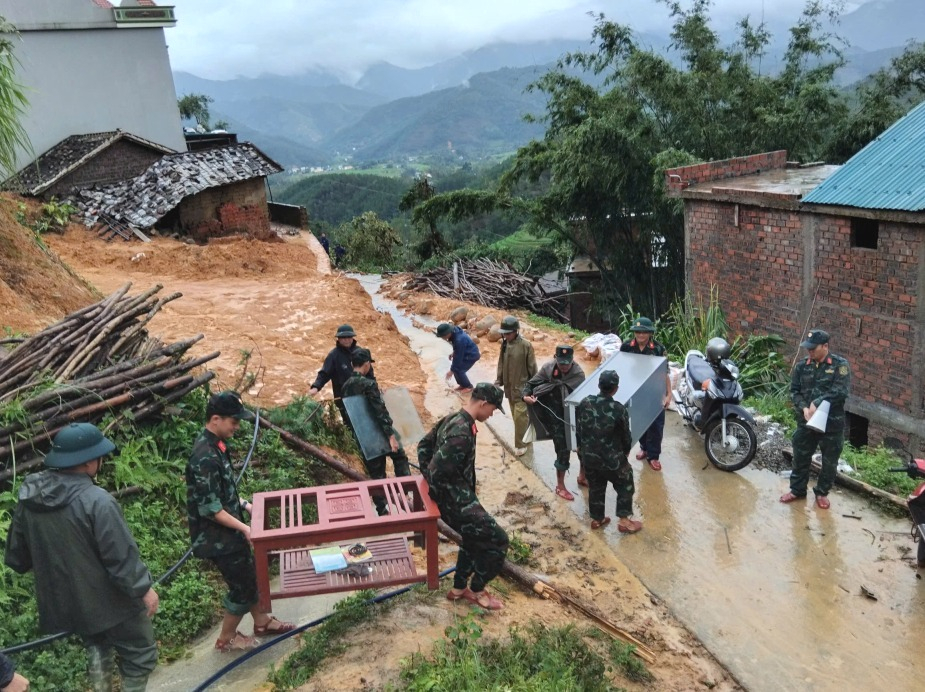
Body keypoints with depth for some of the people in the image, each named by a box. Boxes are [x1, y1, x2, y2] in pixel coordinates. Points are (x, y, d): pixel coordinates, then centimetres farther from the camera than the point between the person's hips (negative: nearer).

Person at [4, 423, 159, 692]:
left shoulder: (28, 498, -4)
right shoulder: (96, 501, -27)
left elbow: (17, 557, 9)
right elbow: (122, 555, -23)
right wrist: (144, 588, -9)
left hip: (65, 602, 7)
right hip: (109, 600, -7)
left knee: (97, 649, 29)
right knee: (140, 654, 12)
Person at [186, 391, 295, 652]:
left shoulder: (216, 444, 2)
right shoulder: (205, 457, -29)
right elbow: (210, 508, -26)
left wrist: (244, 505, 9)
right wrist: (244, 528, -22)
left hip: (228, 530, 9)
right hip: (217, 536, -9)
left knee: (250, 575, 22)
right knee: (242, 585, 6)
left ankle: (262, 622, 41)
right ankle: (226, 639, 26)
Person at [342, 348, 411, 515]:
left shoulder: (346, 386, 3)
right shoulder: (369, 384, -19)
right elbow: (380, 412, -22)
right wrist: (391, 435, -21)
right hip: (379, 434, -6)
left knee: (376, 473, 13)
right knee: (400, 458, 19)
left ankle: (382, 509, 16)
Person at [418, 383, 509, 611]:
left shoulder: (452, 419, 3)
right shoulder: (462, 434, -28)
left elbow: (424, 446, 15)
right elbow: (437, 472, -29)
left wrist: (428, 475, 15)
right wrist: (437, 497, -12)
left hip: (453, 498, 10)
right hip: (457, 502, -10)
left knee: (475, 538, 26)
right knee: (498, 540, 1)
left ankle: (458, 589, 38)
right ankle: (477, 591, 17)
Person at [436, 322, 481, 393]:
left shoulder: (459, 340, -37)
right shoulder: (454, 332, -10)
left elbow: (458, 357, -28)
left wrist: (451, 370, -20)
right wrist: (453, 353, 5)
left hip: (471, 355, -9)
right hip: (465, 352, 9)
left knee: (458, 370, -11)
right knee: (456, 368, 8)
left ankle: (468, 387, 9)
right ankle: (462, 384, 26)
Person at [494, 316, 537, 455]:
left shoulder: (525, 345, -16)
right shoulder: (504, 344, 2)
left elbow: (532, 368, -11)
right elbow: (501, 365, 11)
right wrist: (498, 382, 8)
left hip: (522, 388, -6)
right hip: (509, 387, 6)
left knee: (520, 416, -6)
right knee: (517, 416, 15)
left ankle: (520, 444, 5)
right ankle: (526, 439, 30)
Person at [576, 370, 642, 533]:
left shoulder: (584, 403, -10)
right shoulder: (619, 409, -22)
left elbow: (578, 429, 2)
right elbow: (626, 436, -8)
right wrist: (626, 450, 13)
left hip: (588, 456, 4)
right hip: (611, 459, -4)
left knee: (595, 487, 23)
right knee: (625, 486, 17)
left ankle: (596, 519, 35)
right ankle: (624, 521, 20)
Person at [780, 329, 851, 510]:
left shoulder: (840, 365, -10)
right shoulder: (802, 366, 1)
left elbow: (841, 391, -21)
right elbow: (794, 391, 2)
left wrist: (817, 403, -24)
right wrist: (804, 408, -15)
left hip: (832, 423, -3)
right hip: (805, 421, 3)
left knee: (829, 461, 10)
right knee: (800, 457, 14)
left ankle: (822, 493, 28)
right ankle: (797, 489, 31)